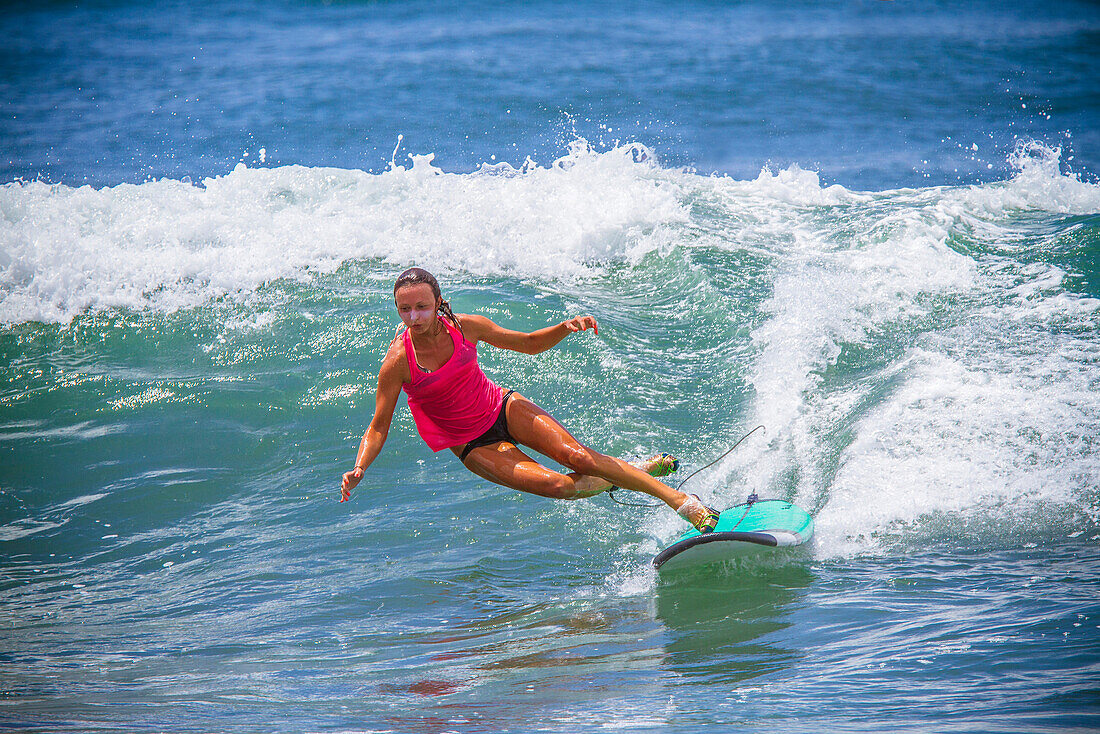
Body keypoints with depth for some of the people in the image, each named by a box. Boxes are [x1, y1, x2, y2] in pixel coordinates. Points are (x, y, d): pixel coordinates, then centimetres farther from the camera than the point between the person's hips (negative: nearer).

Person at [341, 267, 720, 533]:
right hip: (473, 445, -2)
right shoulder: (398, 362, -22)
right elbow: (378, 428, -15)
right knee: (554, 484, -22)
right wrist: (358, 469, -33)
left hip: (503, 408, 2)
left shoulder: (464, 327, -13)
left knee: (577, 456, -19)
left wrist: (567, 328, -17)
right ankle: (629, 477, 5)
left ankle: (682, 501, -8)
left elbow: (528, 344, 1)